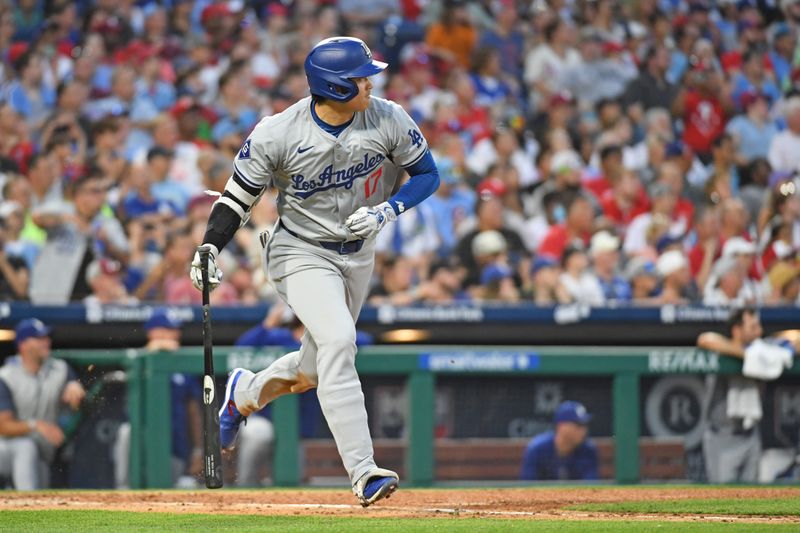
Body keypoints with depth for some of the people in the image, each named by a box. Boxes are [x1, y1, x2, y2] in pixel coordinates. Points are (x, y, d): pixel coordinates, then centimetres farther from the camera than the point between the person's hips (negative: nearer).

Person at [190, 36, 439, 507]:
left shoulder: (389, 120, -13)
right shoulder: (277, 134, -20)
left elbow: (427, 174, -1)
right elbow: (240, 194, -9)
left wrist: (386, 211, -18)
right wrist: (210, 248, -22)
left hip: (358, 254, 5)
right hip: (302, 253, -5)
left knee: (315, 370, 13)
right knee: (337, 342, -27)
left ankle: (245, 394, 46)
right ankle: (363, 472, -29)